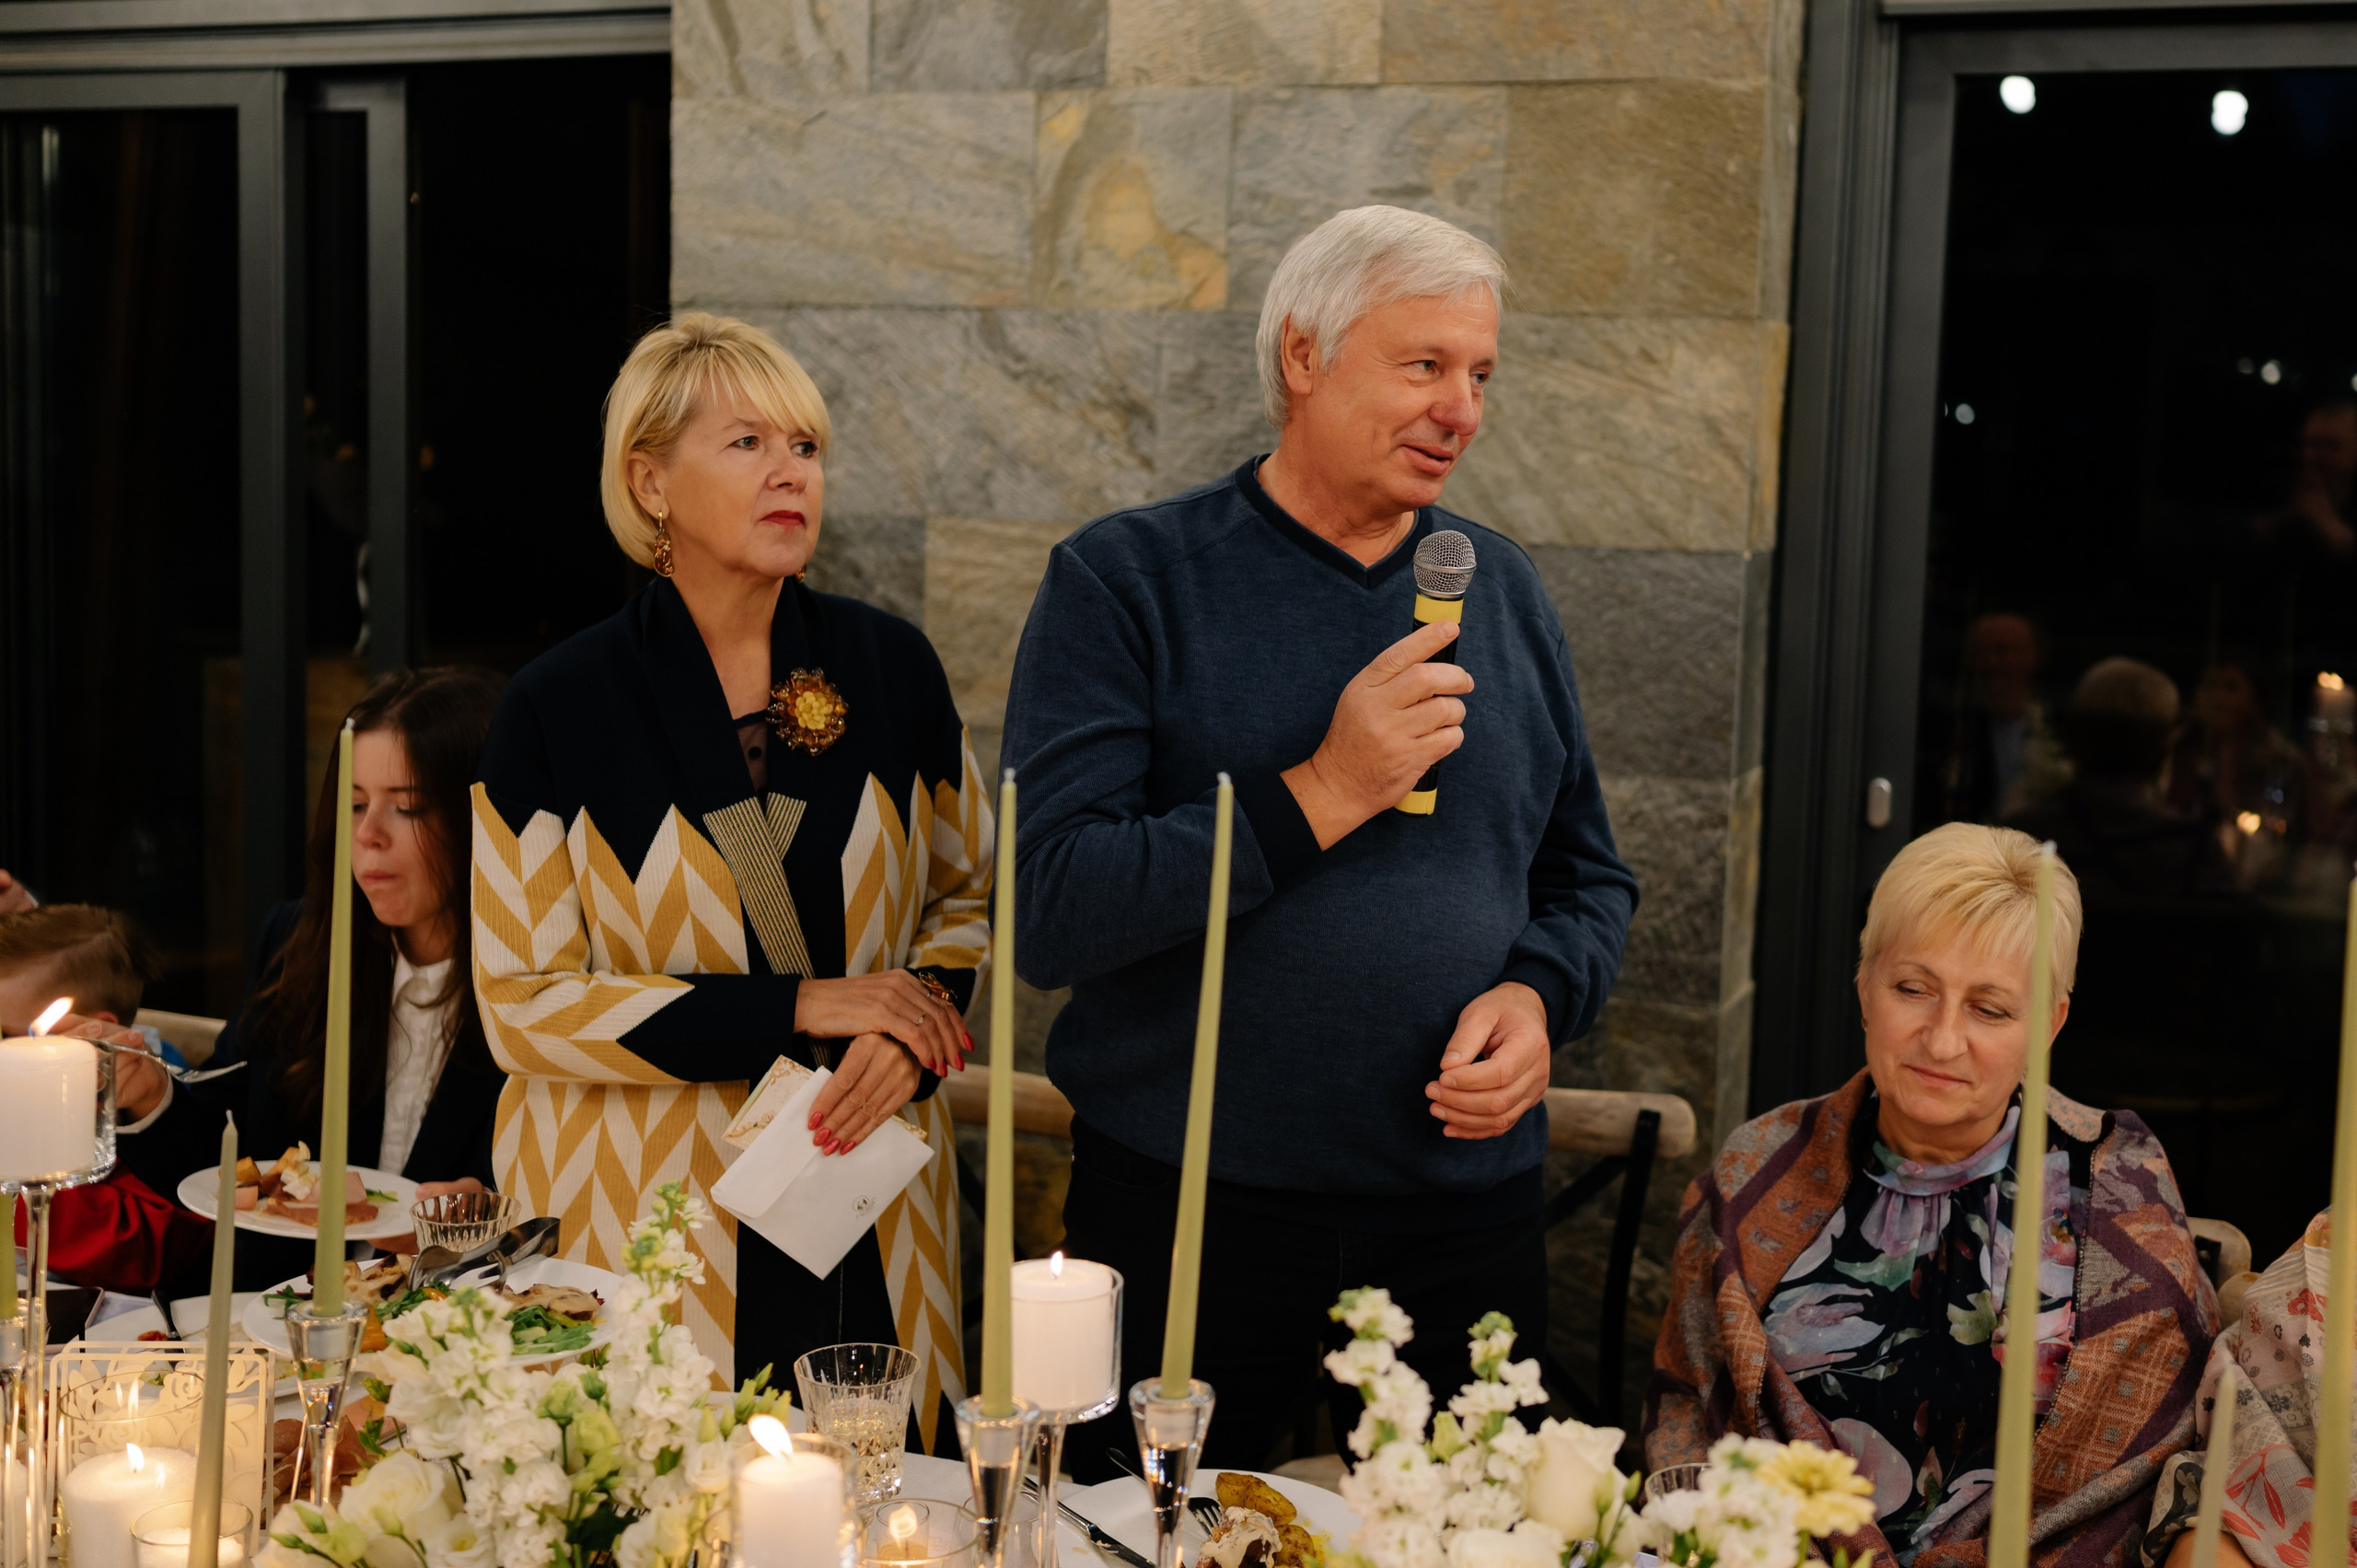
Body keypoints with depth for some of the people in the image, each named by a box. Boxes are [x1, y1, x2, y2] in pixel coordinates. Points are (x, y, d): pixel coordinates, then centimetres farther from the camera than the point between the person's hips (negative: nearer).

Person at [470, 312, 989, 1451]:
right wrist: (795, 1008, -14)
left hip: (862, 1217, 3)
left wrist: (909, 1037, -8)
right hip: (645, 1219, -2)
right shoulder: (560, 706, -6)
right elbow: (523, 1004, -8)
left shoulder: (888, 665, 2)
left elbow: (969, 888, 13)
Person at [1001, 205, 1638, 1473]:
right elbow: (1047, 912, -15)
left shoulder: (1501, 588, 9)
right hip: (1184, 1218, -3)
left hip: (1464, 1207, 4)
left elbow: (1589, 878, 17)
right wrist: (1323, 796, -20)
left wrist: (1538, 994, -5)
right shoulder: (1126, 582, -6)